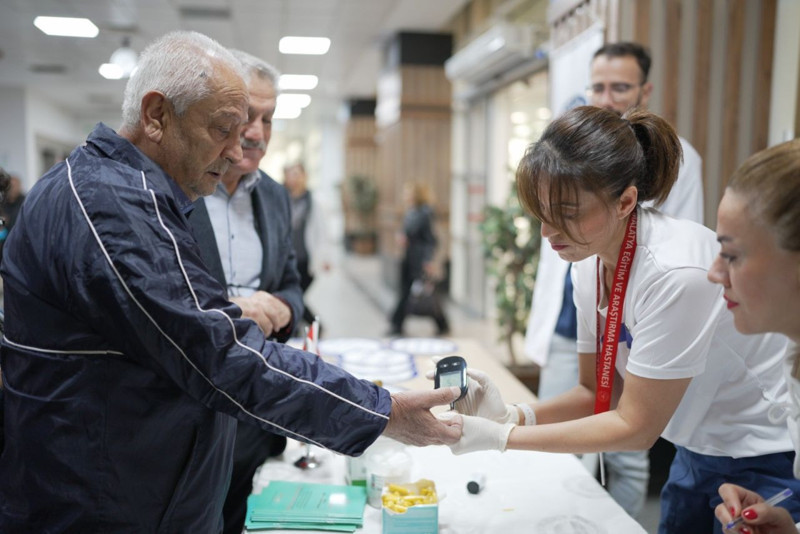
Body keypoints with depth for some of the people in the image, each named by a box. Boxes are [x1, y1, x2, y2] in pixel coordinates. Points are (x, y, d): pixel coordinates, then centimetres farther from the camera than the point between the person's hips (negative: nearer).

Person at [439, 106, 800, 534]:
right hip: (697, 452, 6)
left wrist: (501, 437, -25)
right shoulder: (589, 264, -8)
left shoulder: (675, 273, -32)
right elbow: (597, 392, -1)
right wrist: (511, 416, -18)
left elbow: (636, 426, -23)